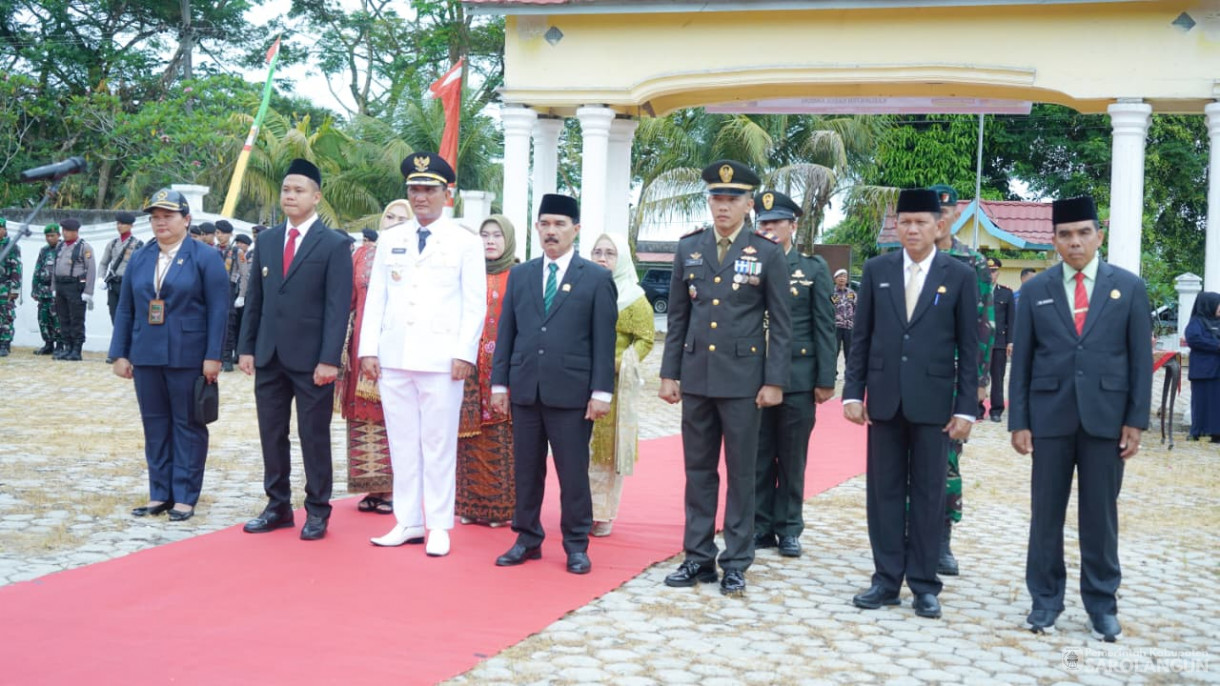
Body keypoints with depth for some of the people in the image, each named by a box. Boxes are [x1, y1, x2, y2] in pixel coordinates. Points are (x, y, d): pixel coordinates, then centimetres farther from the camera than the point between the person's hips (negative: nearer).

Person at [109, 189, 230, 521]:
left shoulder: (205, 258, -2)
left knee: (187, 426, 2)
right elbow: (125, 310, 13)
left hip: (188, 357, -5)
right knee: (155, 426, 8)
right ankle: (160, 494, 16)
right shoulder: (138, 260, 12)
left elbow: (218, 310, -7)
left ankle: (185, 497, 8)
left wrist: (213, 356, -13)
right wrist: (120, 354, 6)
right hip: (146, 356, 5)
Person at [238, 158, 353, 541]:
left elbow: (339, 306, -10)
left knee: (314, 437, 3)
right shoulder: (267, 240, 11)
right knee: (271, 435, 10)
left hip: (310, 359, -5)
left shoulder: (334, 245, -5)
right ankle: (278, 506, 21)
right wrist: (246, 347, 7)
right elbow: (254, 298, 13)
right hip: (269, 356, 5)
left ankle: (317, 511, 13)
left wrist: (329, 359, -16)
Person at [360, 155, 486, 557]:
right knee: (402, 444, 8)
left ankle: (439, 527, 7)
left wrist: (465, 353, -10)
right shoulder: (389, 240, 13)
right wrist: (368, 349, 4)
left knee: (439, 444, 0)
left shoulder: (466, 243, 3)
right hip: (393, 358, 4)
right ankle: (408, 523, 16)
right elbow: (375, 298, 12)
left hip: (441, 359, -4)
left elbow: (475, 304, -1)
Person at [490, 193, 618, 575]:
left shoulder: (596, 279, 1)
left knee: (573, 472, 2)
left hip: (571, 392, -3)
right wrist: (499, 383, 5)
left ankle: (576, 546, 13)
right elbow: (506, 332, 11)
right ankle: (527, 539, 21)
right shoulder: (520, 275, 12)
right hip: (525, 389, 4)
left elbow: (604, 340, -2)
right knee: (526, 470, 10)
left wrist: (601, 391, -8)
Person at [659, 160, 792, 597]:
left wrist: (775, 381, -7)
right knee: (698, 470, 9)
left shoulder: (768, 254, -2)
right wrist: (669, 373, 6)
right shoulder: (689, 249, 7)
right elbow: (677, 318, 10)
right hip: (696, 376, 3)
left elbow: (781, 325, -2)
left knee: (741, 474, 4)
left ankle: (736, 563, 12)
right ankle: (698, 557, 18)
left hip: (742, 378, -3)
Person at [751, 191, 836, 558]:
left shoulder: (814, 269, 4)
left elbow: (825, 327, 2)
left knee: (792, 459, 6)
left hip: (798, 378, -1)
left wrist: (826, 380, -4)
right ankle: (761, 526, 15)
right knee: (759, 458, 6)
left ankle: (788, 528, 15)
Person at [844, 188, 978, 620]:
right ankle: (887, 579, 15)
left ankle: (923, 583, 13)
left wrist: (966, 407, -5)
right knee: (884, 490, 6)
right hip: (884, 400, 2)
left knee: (928, 493, 4)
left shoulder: (960, 276, 0)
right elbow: (861, 337, 7)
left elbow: (968, 347, 0)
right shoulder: (877, 271, 6)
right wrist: (853, 392, 1)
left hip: (933, 401, -2)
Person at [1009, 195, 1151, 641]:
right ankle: (1045, 600, 16)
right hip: (1050, 416, 1)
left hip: (1105, 417, -1)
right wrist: (1018, 421, -1)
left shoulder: (1128, 287, 3)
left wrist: (1136, 420, -3)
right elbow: (1021, 360, 4)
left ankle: (1102, 605, 16)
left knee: (1100, 514, 5)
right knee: (1046, 513, 6)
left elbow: (1140, 358, 3)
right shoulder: (1035, 290, 5)